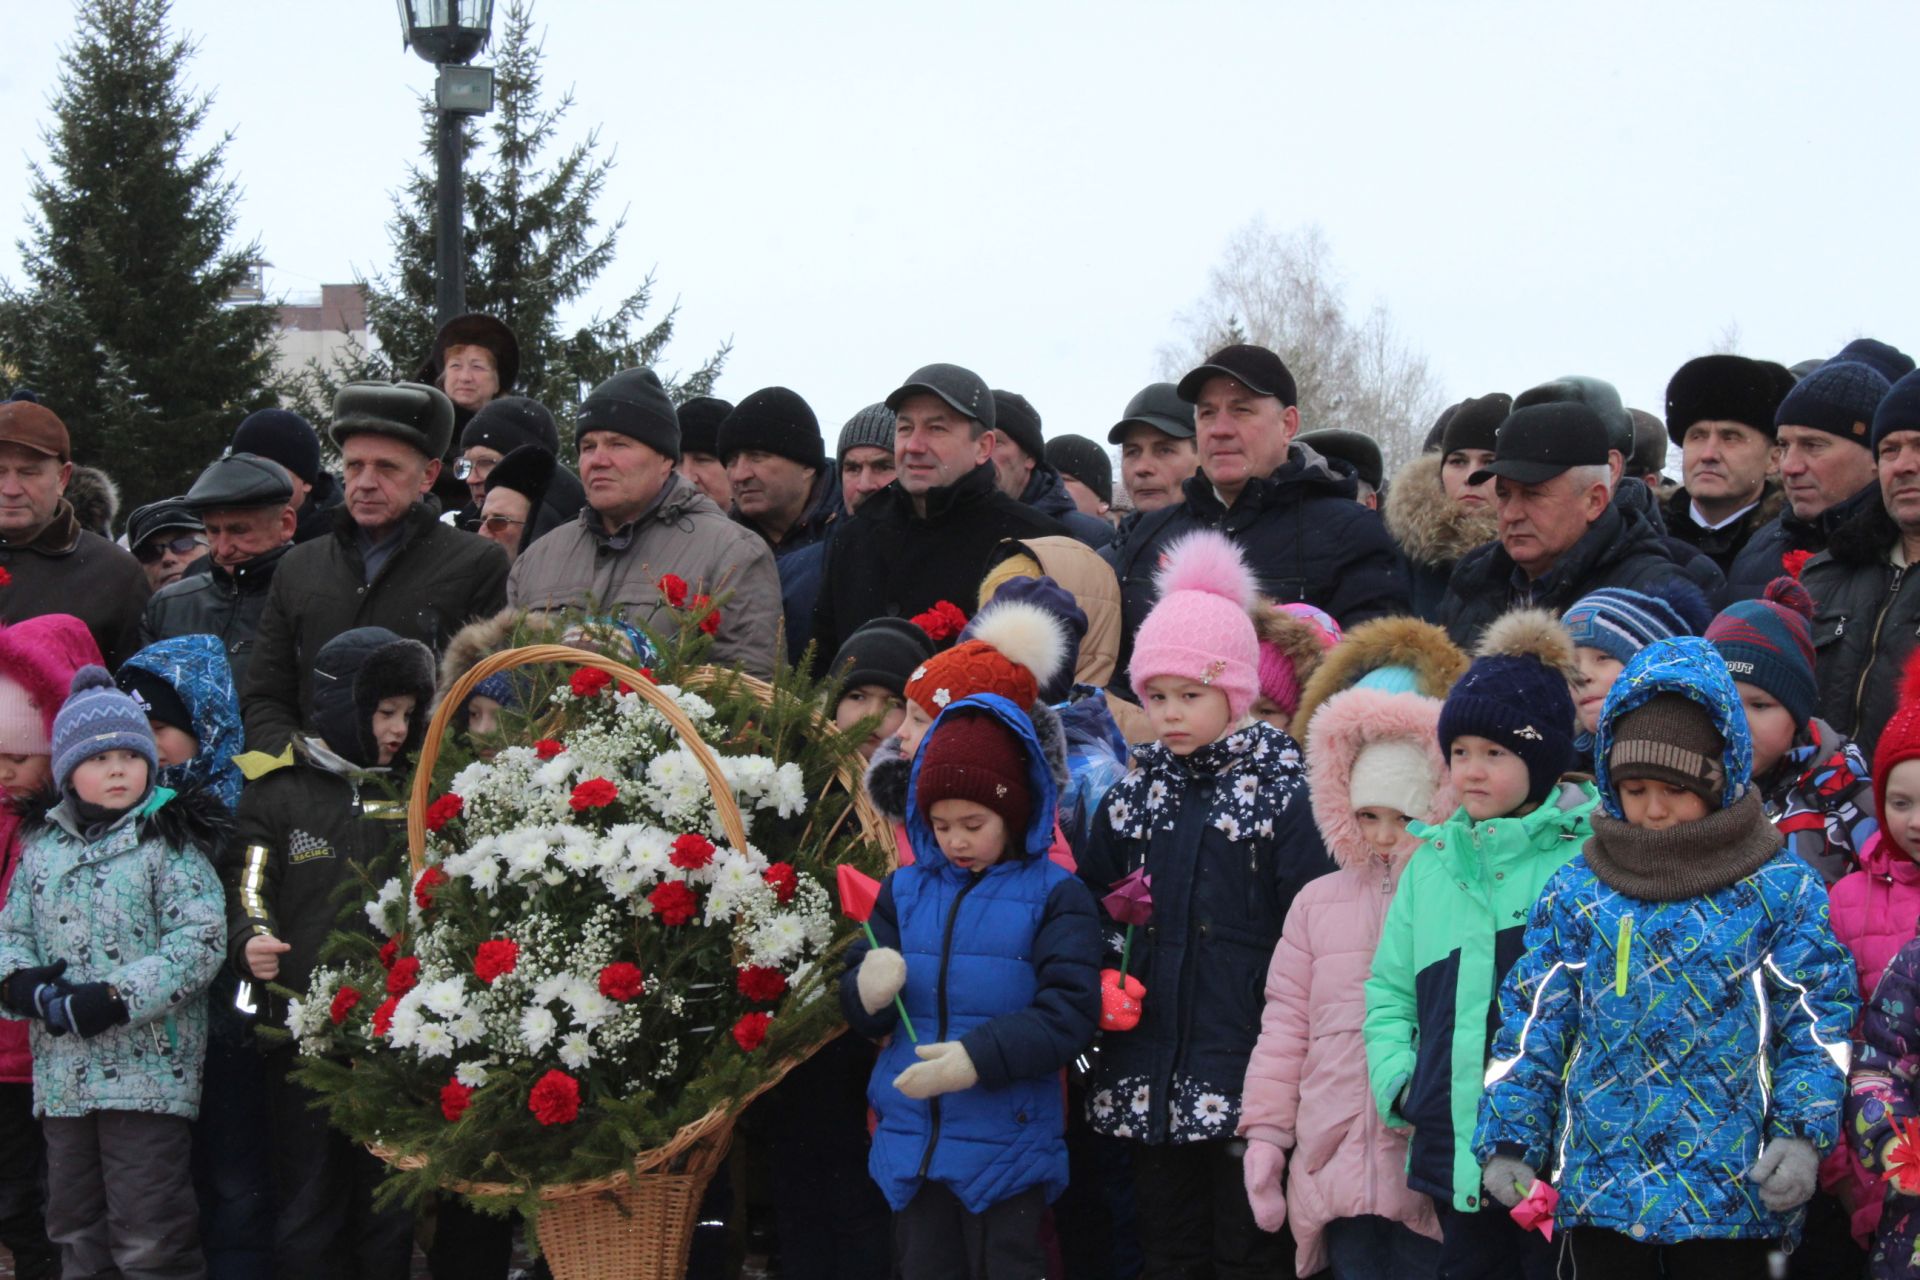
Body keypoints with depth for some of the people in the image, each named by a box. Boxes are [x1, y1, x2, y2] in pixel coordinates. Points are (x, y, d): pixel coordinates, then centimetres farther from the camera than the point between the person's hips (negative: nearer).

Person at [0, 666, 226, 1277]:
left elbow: (201, 941, -12)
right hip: (63, 1073, 6)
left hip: (150, 1070, -6)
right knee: (77, 1228, 15)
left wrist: (118, 997, -18)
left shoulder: (169, 842, -4)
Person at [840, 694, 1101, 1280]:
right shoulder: (904, 890, 8)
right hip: (912, 1139, 4)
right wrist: (867, 994, -17)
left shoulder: (1053, 895, -4)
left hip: (1008, 1141, -4)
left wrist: (978, 1058, -24)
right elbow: (858, 1009, 8)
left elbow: (1069, 1012, -13)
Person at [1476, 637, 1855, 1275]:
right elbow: (1532, 1024, 5)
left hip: (1732, 1196, -2)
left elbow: (1817, 1019, -1)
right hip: (1598, 1192, 2)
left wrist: (1803, 1133, -15)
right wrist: (1509, 1143, -5)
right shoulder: (1576, 893, 6)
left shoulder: (1782, 889, 2)